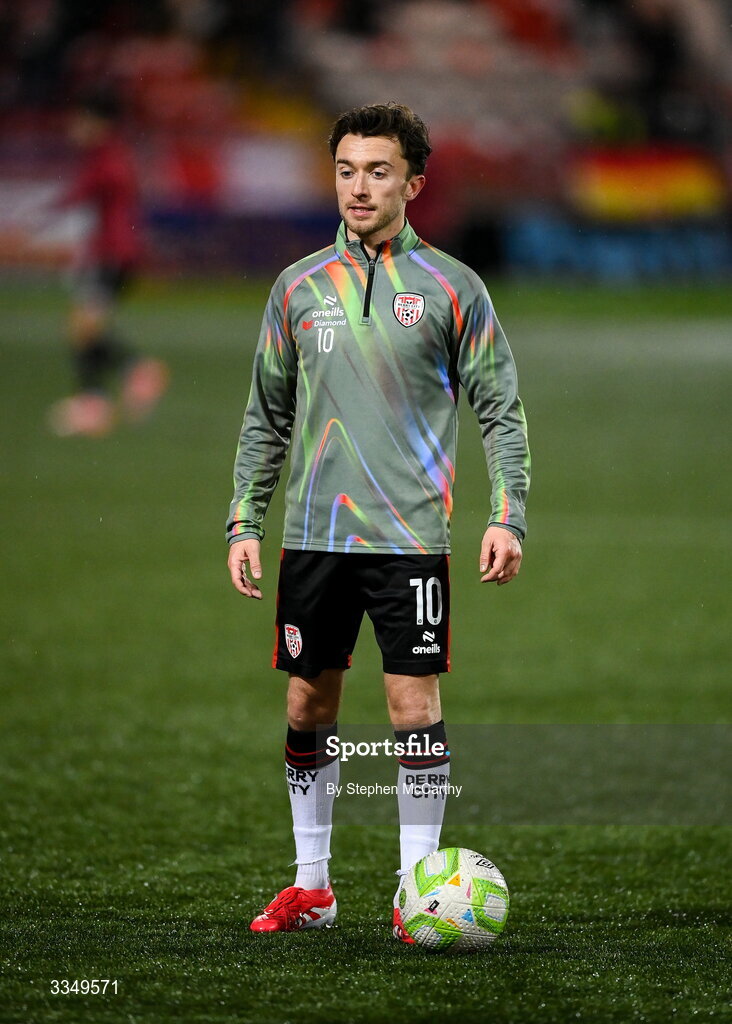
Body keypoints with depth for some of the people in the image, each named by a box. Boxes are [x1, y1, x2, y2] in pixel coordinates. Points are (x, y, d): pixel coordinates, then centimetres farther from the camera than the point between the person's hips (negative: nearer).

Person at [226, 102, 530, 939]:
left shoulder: (450, 288, 1)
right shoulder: (299, 287, 9)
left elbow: (499, 408, 2)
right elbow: (266, 416, 15)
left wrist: (507, 515, -9)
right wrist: (244, 520, 7)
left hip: (410, 534, -3)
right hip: (313, 534, 3)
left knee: (414, 707, -6)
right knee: (308, 708, 7)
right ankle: (310, 886, 18)